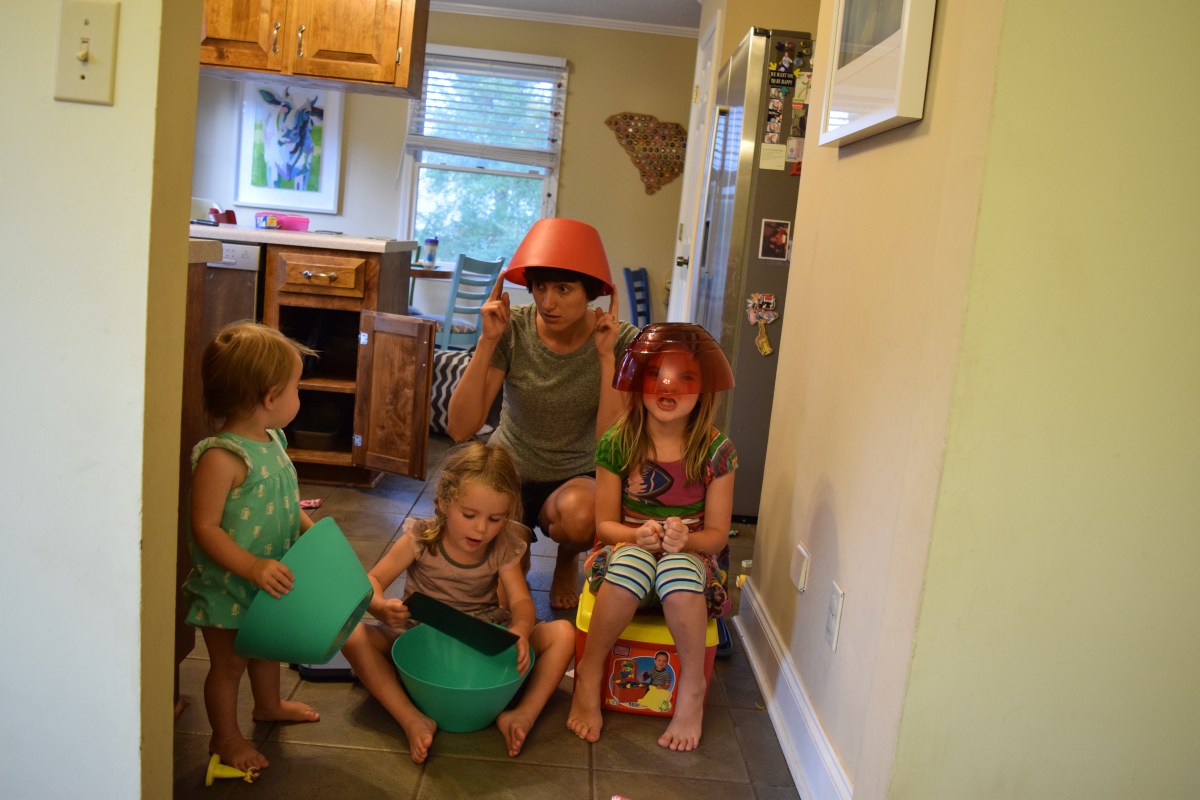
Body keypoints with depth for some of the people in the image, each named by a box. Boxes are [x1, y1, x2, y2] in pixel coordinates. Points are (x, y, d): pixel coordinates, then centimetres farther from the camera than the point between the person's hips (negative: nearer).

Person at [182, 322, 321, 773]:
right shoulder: (221, 457, -30)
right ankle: (226, 737, 34)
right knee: (229, 664, 13)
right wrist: (252, 568, -34)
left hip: (271, 583, 8)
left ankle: (268, 705, 53)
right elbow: (204, 527, -28)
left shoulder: (272, 439, -1)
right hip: (227, 588, -8)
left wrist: (314, 532, 1)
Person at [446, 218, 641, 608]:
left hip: (575, 478, -1)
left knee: (579, 514, -36)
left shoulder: (621, 342, -16)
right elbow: (460, 429, -19)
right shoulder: (513, 329, -14)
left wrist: (606, 356, -28)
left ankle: (567, 560, 3)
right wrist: (487, 342, -26)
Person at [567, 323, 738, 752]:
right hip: (627, 551, 1)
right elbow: (605, 524, -2)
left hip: (692, 559, 0)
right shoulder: (617, 445, -6)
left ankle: (692, 689, -15)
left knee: (678, 568, -37)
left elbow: (716, 534, -4)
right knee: (633, 559, -36)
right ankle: (589, 674, -17)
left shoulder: (716, 450, -7)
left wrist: (684, 538, -26)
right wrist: (638, 535, -24)